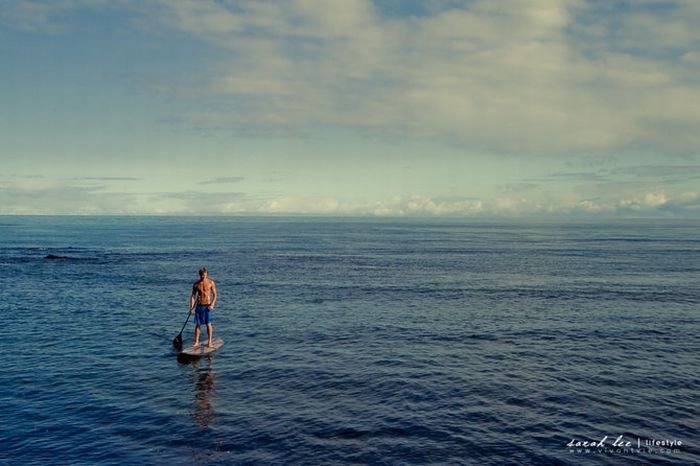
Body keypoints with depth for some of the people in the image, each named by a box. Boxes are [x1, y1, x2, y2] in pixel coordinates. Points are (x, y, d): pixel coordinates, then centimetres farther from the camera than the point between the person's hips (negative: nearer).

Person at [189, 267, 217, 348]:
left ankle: (209, 342, 4)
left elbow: (214, 295, -1)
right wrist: (191, 307, -5)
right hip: (199, 306, 2)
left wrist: (212, 305, -14)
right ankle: (196, 342, 10)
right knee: (197, 324, 4)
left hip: (208, 306, -2)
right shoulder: (196, 284, 3)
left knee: (208, 324, -3)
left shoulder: (211, 282, -3)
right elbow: (193, 296, 5)